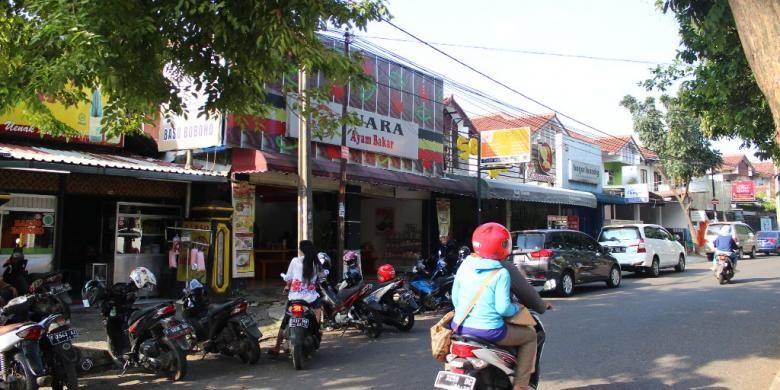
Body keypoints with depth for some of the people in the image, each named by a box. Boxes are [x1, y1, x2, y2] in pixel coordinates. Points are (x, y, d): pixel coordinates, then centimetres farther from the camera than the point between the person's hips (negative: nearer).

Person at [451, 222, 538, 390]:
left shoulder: (464, 266, 3)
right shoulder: (501, 273, -13)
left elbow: (455, 297, 9)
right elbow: (502, 308, -15)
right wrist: (517, 307, 4)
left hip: (460, 327, 5)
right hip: (489, 331, -5)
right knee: (530, 335, 16)